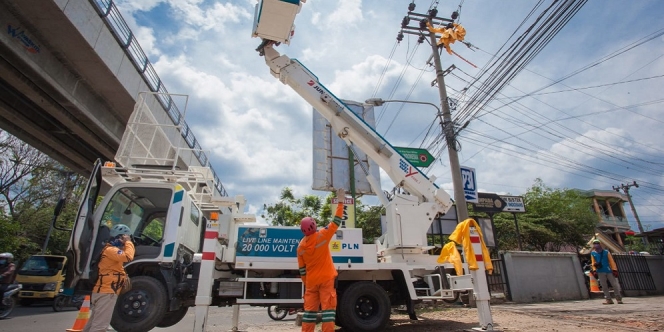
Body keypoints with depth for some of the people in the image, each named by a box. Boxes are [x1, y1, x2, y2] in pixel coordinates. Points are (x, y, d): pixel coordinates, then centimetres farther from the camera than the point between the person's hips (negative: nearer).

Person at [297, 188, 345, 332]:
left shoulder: (301, 246, 2)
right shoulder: (322, 236, -12)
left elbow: (302, 269, 7)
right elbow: (336, 220, -9)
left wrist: (306, 284, 19)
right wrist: (340, 201, -4)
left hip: (311, 281, 5)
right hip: (327, 279, -4)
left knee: (310, 309, 11)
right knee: (328, 308, -1)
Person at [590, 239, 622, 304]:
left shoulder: (606, 252, 3)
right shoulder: (593, 253, 7)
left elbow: (611, 261, 2)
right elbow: (593, 263, 9)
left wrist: (614, 270, -5)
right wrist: (594, 270, 1)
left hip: (609, 271, -1)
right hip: (600, 272, 1)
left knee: (615, 285, 1)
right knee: (604, 286, 4)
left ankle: (619, 298, 13)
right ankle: (608, 299, 10)